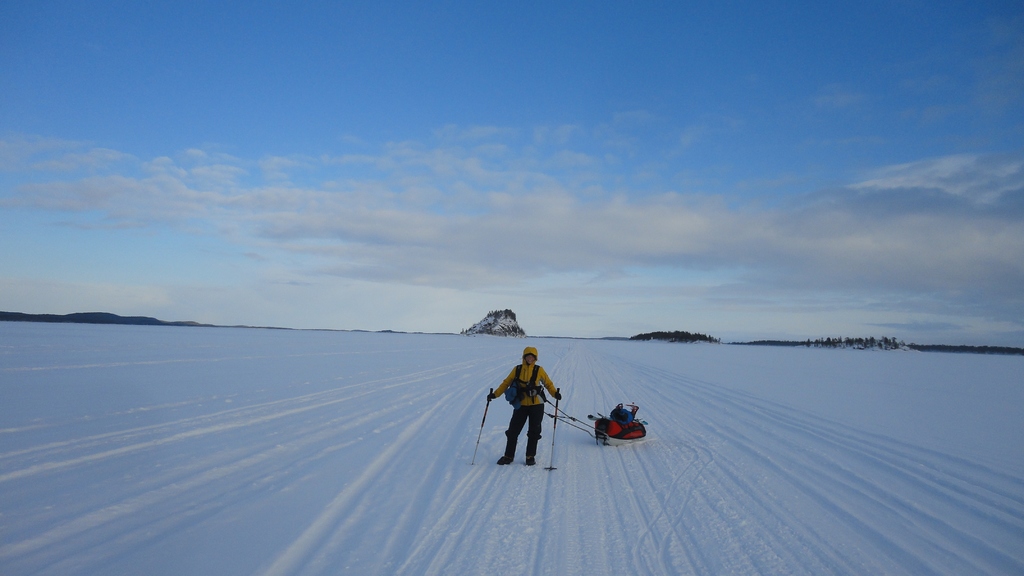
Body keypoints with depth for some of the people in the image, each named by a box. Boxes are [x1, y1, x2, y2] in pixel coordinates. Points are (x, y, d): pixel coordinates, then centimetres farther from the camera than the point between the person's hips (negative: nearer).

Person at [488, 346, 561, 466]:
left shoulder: (539, 370, -1)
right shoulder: (517, 370, 2)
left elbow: (548, 383, 2)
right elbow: (506, 383, 6)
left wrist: (555, 393, -17)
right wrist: (495, 394, -2)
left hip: (536, 405, -1)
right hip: (521, 405, 1)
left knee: (534, 432, 6)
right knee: (513, 431, 2)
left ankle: (530, 456, 21)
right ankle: (508, 456, 16)